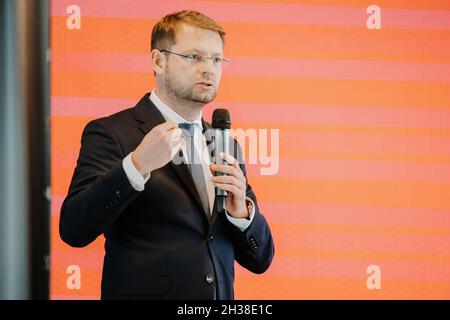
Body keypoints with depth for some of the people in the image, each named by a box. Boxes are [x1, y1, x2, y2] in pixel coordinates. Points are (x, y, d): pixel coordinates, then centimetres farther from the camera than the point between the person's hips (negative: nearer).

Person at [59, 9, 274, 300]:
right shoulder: (110, 133, -8)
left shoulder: (226, 146, 9)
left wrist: (241, 211, -11)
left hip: (220, 295, 5)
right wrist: (137, 165, -30)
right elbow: (73, 230, -20)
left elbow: (260, 259, 8)